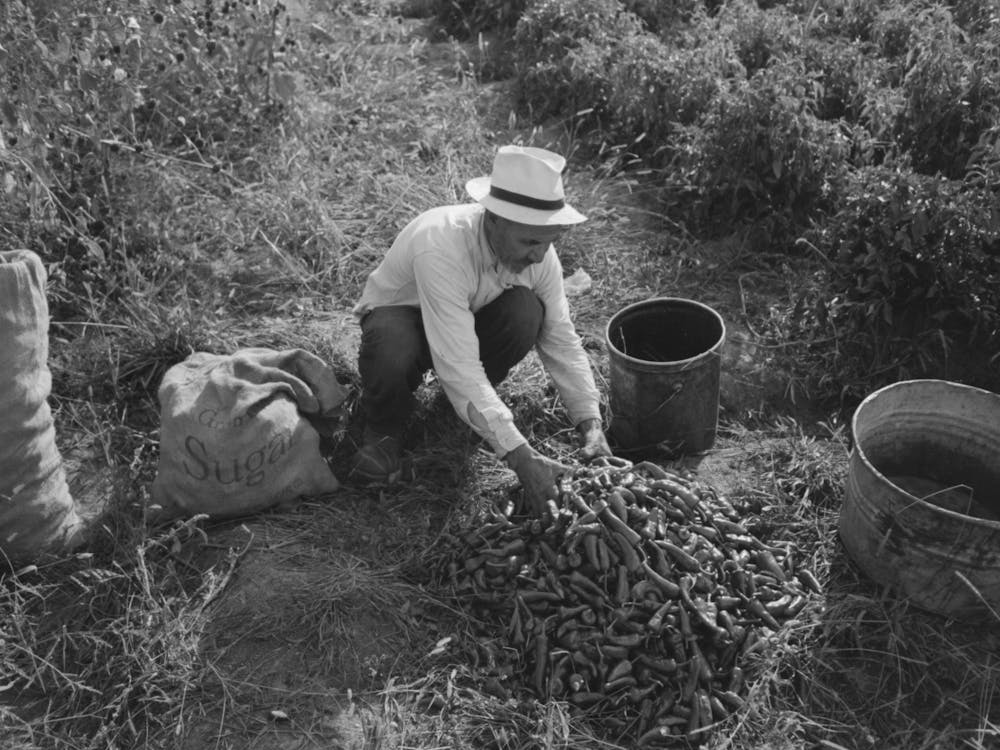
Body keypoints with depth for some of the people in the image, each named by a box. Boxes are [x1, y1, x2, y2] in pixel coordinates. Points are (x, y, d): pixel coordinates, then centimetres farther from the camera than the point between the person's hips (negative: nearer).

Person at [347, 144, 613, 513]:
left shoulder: (538, 251, -21)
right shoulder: (441, 246, -40)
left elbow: (561, 340, -13)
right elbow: (457, 366, -43)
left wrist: (591, 424, -25)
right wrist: (521, 457, -45)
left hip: (472, 316, 5)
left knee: (526, 312, -29)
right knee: (391, 358, -41)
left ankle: (474, 404, 0)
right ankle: (383, 427, -4)